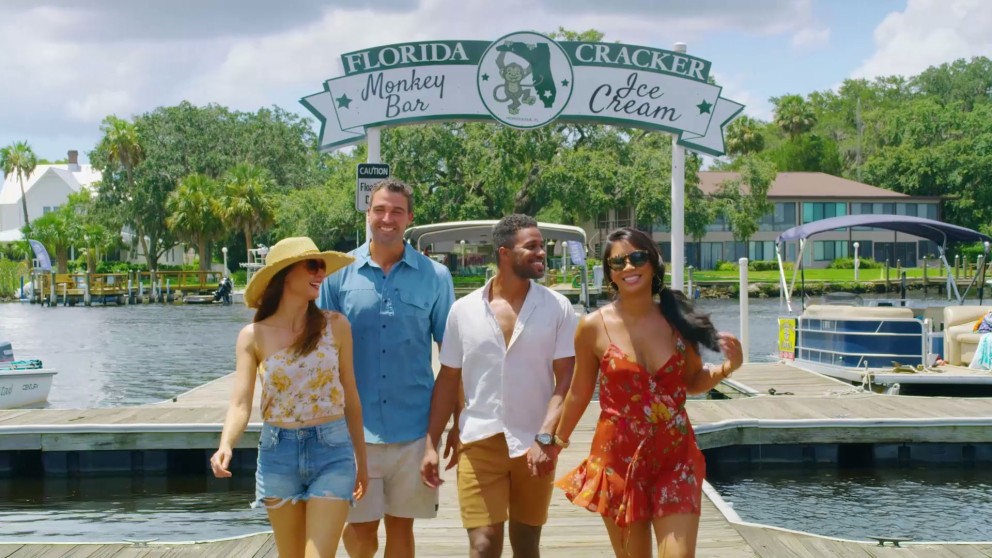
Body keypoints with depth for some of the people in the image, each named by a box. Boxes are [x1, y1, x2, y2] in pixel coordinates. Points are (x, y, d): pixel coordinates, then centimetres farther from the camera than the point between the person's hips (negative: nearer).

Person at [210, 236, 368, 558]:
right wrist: (226, 446, -28)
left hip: (332, 451, -1)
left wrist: (362, 460, 10)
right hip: (277, 453, 1)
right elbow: (241, 403, -8)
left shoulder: (335, 326, -2)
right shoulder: (253, 336, -2)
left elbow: (350, 398, 5)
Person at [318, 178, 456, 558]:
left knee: (401, 524, 10)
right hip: (353, 426, 0)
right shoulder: (339, 273, 0)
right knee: (358, 525, 5)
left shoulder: (434, 276, 0)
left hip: (413, 426, 0)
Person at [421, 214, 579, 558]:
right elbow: (448, 381, 7)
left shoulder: (557, 308, -1)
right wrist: (431, 444, 3)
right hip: (480, 441, 0)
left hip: (536, 445, 0)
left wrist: (546, 438, -17)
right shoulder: (464, 310, 2)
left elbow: (566, 380, -5)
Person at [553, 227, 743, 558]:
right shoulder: (594, 326, -7)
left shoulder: (677, 319, -2)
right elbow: (579, 392, 6)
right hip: (619, 460, -1)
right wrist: (557, 441, 15)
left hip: (676, 459, 1)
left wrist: (726, 368, -7)